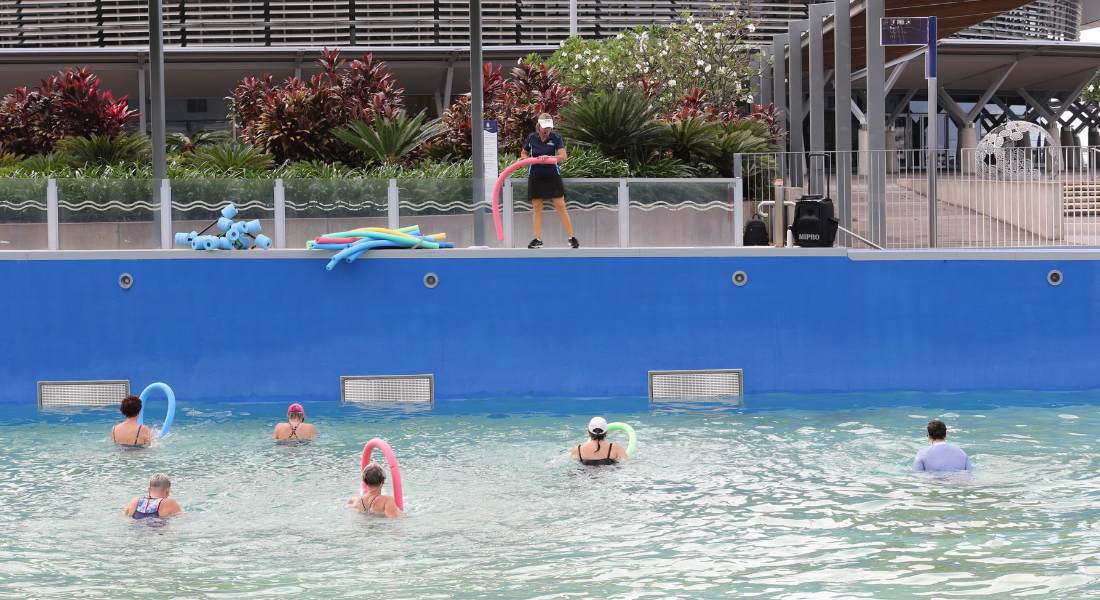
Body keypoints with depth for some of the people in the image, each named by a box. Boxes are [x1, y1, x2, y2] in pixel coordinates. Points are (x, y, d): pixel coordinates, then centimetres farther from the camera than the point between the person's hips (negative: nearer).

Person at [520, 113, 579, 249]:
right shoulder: (531, 138, 3)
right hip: (535, 176, 2)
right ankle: (537, 240, 9)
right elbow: (523, 153, 18)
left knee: (561, 207, -5)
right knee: (537, 209, 3)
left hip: (553, 176, -2)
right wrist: (527, 158, -5)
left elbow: (563, 156, -15)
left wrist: (549, 157, -31)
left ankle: (572, 238, 0)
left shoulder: (556, 138, -4)